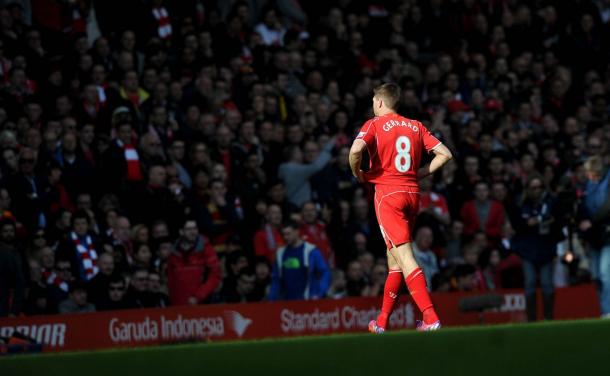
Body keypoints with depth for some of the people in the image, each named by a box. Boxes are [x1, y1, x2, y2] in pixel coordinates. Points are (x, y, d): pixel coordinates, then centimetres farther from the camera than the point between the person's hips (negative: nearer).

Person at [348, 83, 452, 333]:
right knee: (394, 256, 16)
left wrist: (358, 174, -3)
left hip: (388, 193, -6)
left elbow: (356, 150, -20)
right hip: (412, 193, 6)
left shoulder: (374, 125, -1)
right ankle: (382, 321, 22)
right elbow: (445, 154, 10)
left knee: (404, 256, -13)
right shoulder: (416, 126, 14)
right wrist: (419, 173, 14)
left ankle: (430, 317, -25)